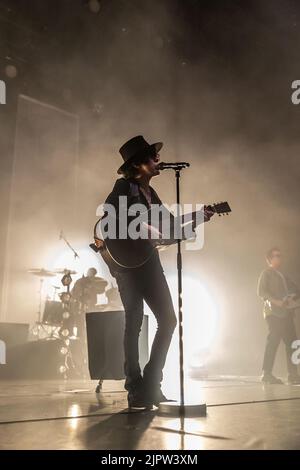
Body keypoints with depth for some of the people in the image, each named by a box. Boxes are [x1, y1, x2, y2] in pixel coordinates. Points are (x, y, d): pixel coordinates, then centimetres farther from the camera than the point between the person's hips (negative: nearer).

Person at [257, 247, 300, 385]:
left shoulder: (282, 276, 25)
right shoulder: (266, 273, 4)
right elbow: (261, 291, -9)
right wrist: (276, 301, -20)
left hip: (286, 313, 7)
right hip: (273, 312, -7)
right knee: (273, 340, -12)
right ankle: (266, 373, -9)